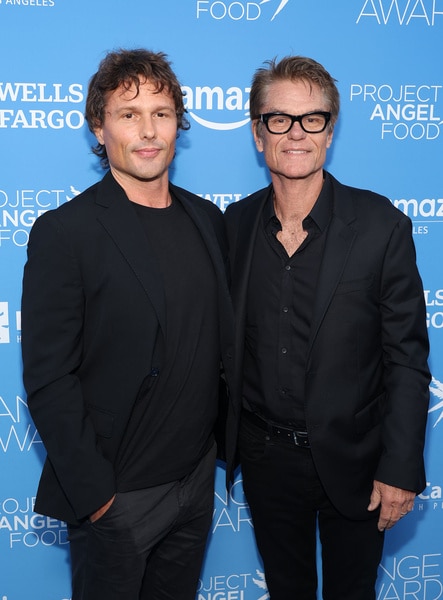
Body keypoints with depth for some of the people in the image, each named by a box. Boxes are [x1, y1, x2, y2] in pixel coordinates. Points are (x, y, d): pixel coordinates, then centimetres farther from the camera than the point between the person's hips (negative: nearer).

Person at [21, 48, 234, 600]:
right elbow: (48, 380, -16)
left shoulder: (207, 219, 4)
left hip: (198, 475, 6)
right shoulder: (64, 232, -15)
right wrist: (93, 492, -15)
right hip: (115, 494, -5)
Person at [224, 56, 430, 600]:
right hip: (265, 456, 3)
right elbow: (226, 340, 5)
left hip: (351, 459, -2)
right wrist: (226, 437, 5)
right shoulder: (235, 223, -3)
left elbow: (407, 359, -11)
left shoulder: (381, 225, -13)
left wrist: (401, 469, -13)